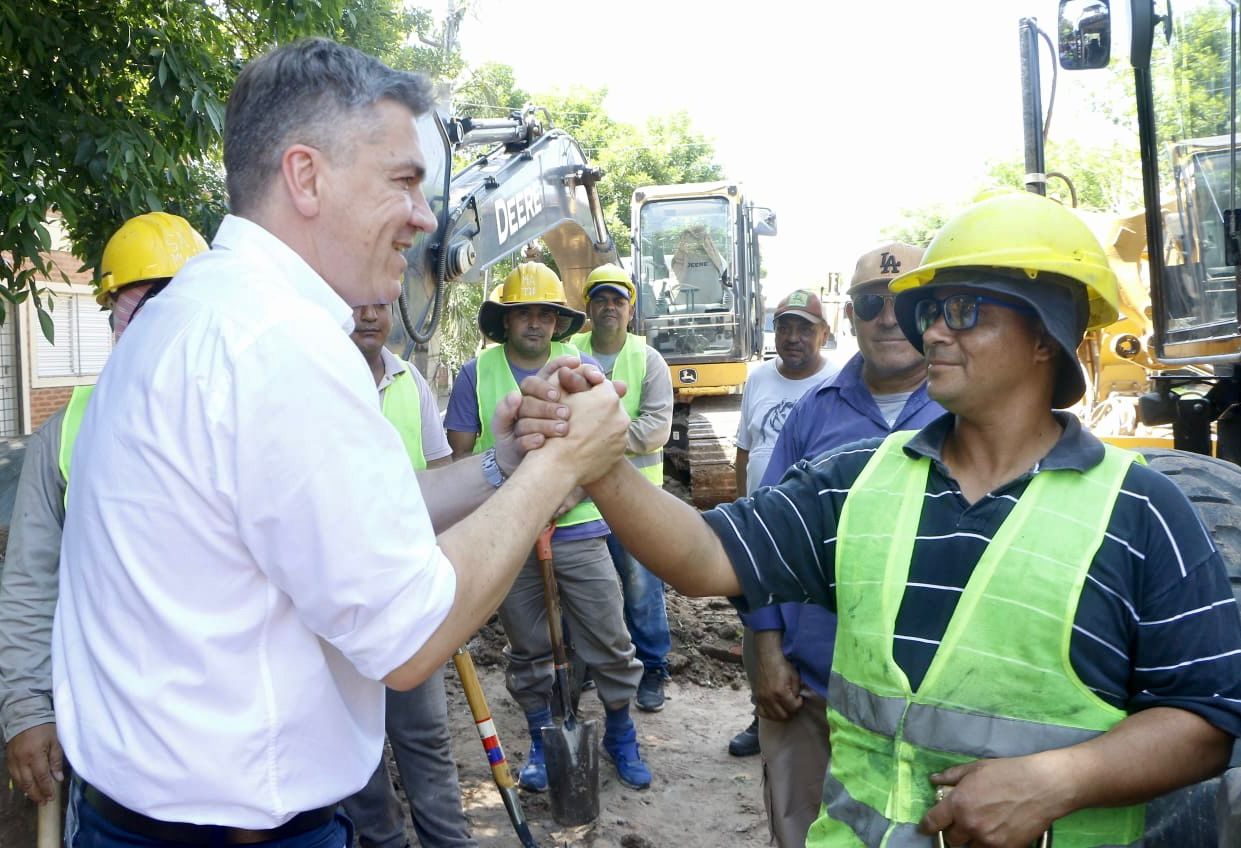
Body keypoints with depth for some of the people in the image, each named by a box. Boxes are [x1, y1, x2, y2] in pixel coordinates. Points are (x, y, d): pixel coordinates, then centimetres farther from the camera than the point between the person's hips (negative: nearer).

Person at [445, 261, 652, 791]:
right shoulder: (476, 374, 2)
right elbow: (460, 454, 1)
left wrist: (572, 492, -15)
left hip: (578, 531, 0)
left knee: (610, 642, 4)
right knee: (528, 649, 12)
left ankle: (620, 737, 25)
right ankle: (541, 743, 30)